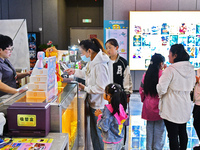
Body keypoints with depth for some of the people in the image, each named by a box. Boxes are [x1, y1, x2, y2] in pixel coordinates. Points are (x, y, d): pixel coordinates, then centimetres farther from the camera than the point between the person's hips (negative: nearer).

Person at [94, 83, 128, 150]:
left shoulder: (108, 109, -25)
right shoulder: (120, 106, -2)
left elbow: (104, 127, -23)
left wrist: (99, 116, -10)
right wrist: (102, 114, 6)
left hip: (111, 142, -8)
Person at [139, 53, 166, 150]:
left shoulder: (146, 75, 1)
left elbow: (141, 90, 7)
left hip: (148, 106, 5)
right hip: (159, 106, -5)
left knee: (149, 127, 15)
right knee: (159, 128, 6)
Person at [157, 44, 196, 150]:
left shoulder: (170, 70, -19)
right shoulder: (191, 69, 2)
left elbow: (161, 89, -19)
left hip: (172, 109, -7)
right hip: (185, 107, 7)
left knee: (173, 135, 1)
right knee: (183, 132, 22)